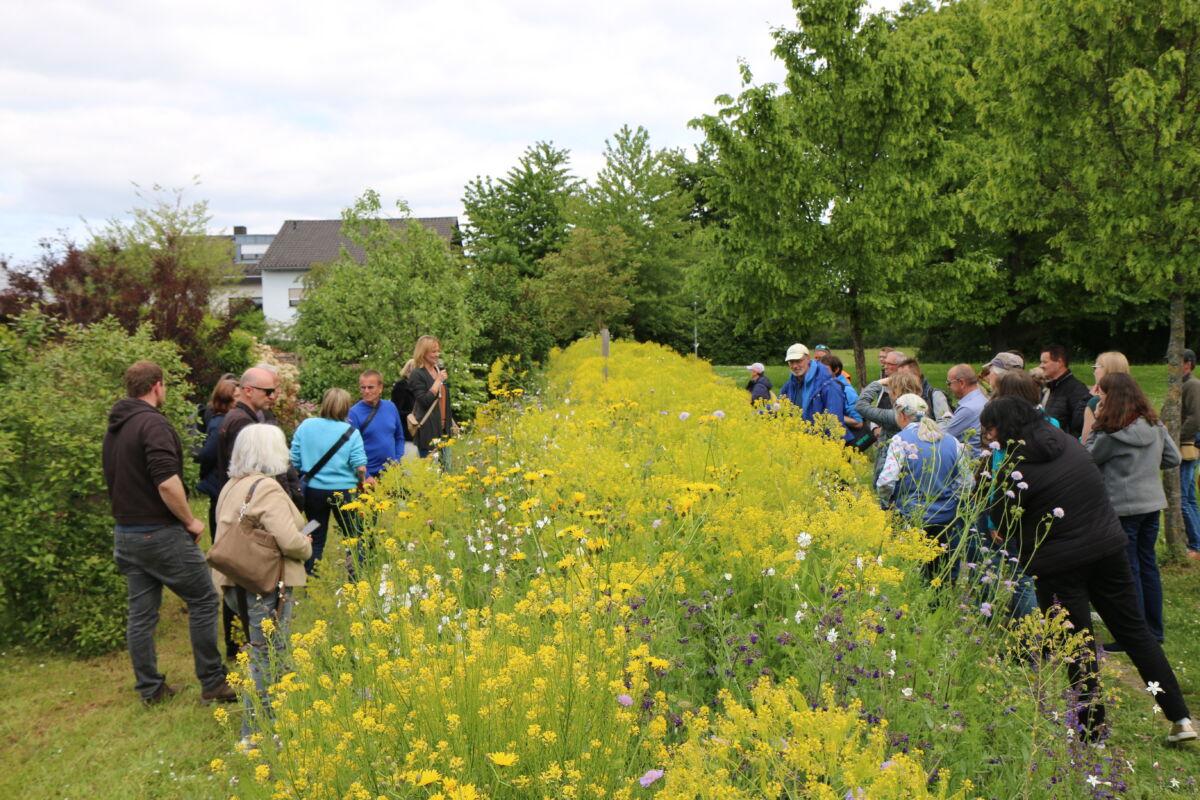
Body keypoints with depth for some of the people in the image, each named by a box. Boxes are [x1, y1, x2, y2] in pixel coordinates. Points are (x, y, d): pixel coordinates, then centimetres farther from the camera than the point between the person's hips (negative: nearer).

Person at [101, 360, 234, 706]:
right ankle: (212, 683, 8)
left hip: (125, 532, 9)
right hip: (162, 534, -9)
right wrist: (190, 521, -14)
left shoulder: (113, 429, 12)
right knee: (203, 600, 3)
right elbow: (167, 482, -26)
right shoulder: (153, 423, -17)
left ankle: (150, 689, 21)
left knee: (141, 613, 13)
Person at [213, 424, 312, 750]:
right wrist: (307, 546, -3)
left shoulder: (231, 488, 12)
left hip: (239, 584, 9)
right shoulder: (267, 489, -17)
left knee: (264, 657, 20)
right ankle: (255, 736, 7)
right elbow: (289, 540, -24)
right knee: (267, 660, 0)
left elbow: (225, 533, 17)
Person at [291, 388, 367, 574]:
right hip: (344, 489, -2)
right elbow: (360, 467, -13)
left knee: (316, 539, 15)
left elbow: (294, 461, 0)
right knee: (353, 538, 14)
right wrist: (361, 483, 7)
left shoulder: (305, 426, -3)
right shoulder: (351, 432, -9)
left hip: (313, 489, 2)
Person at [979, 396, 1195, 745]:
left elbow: (1003, 524, -9)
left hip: (1059, 564, -6)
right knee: (1134, 630, 15)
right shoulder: (1069, 442, 4)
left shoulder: (1017, 469, -18)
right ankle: (1180, 718, 19)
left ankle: (1092, 728, 15)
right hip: (1108, 546, 6)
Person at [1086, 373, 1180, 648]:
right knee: (1148, 565, 16)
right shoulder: (1154, 425, 3)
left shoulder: (1111, 432, -19)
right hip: (1152, 503, 7)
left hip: (1123, 507, -7)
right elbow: (1173, 458, 10)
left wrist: (1097, 423, -6)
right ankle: (1154, 631, 25)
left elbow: (1089, 457, -5)